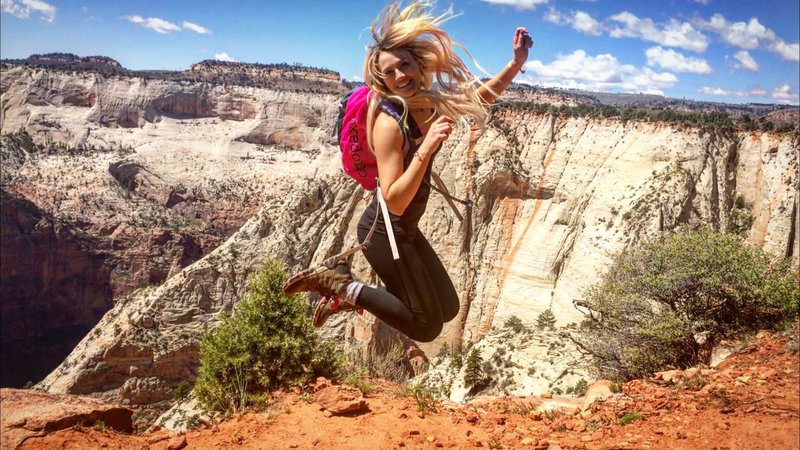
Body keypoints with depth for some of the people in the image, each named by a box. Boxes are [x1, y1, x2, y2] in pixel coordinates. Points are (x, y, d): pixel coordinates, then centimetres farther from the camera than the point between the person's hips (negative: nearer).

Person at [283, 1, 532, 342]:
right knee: (426, 326, -4)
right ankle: (342, 286, 3)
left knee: (447, 309, 19)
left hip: (405, 229, 8)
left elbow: (479, 98, 18)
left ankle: (345, 287, 20)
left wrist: (516, 63, 6)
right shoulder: (389, 123, -24)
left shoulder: (429, 103, 0)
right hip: (383, 230, -8)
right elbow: (395, 202, -30)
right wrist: (426, 148, -38)